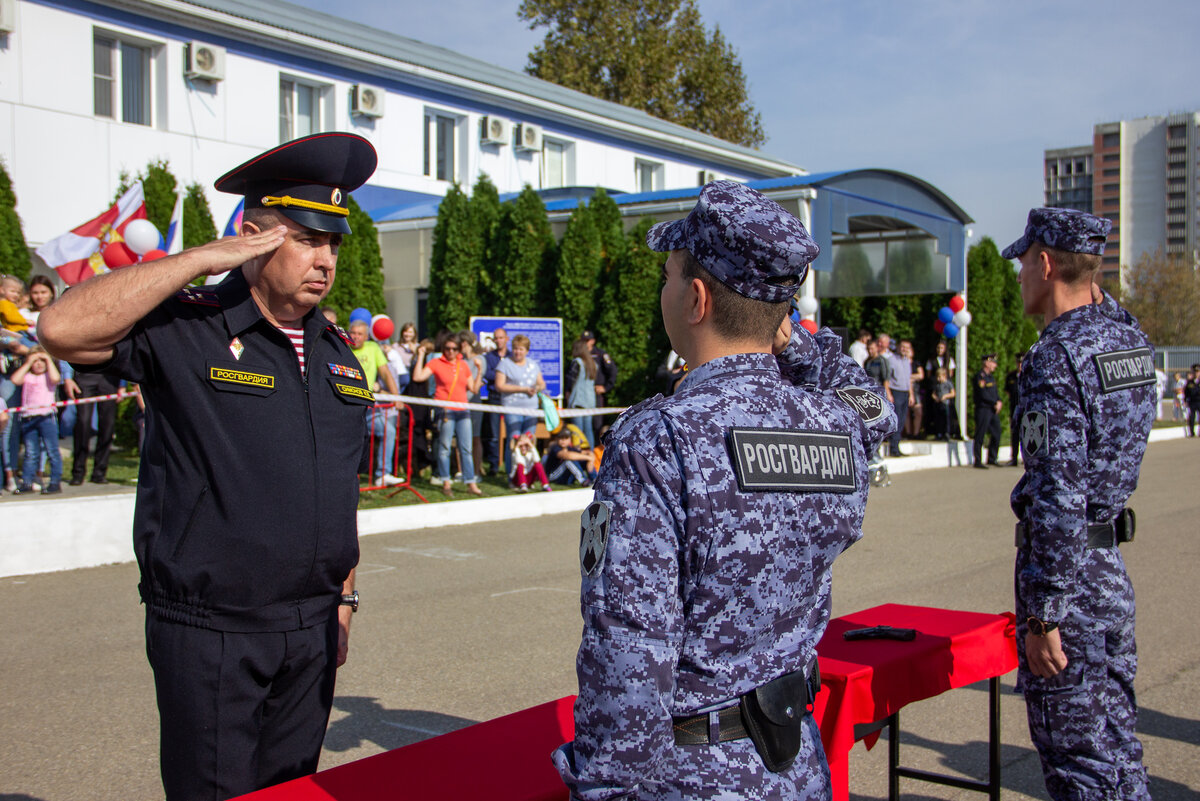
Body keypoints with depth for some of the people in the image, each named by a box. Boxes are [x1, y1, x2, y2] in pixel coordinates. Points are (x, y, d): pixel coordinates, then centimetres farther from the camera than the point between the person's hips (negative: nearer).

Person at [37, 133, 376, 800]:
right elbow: (63, 329, -27)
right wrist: (202, 260, -22)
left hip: (312, 629, 6)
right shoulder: (185, 329, -9)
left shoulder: (338, 350, 11)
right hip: (209, 635, -6)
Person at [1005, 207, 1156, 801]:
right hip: (1110, 565, 9)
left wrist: (1043, 614, -21)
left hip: (1068, 571, -9)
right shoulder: (1131, 339, 5)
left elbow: (1058, 497, -24)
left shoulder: (1055, 358, -20)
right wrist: (1089, 291, 18)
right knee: (1113, 741, 19)